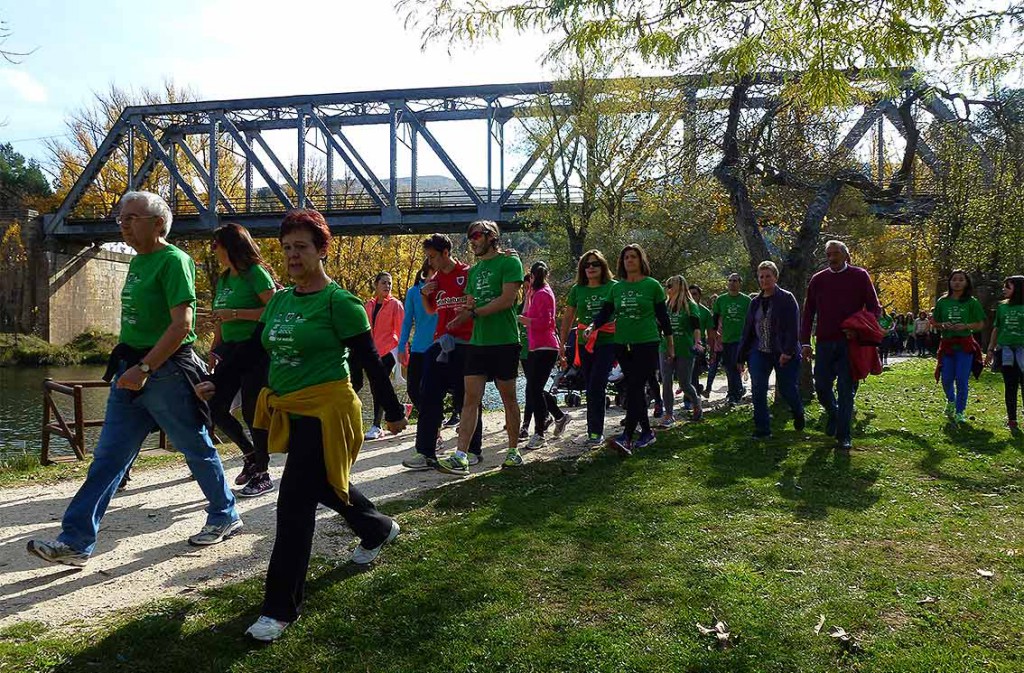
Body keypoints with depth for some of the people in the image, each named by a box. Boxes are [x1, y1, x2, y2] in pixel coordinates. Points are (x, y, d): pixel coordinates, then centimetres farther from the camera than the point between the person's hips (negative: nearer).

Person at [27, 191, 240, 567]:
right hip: (132, 371, 9)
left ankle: (224, 518, 25)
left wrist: (144, 368, -25)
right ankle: (75, 542, 10)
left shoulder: (173, 260, -14)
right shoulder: (137, 261, 13)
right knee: (107, 457, 7)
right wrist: (127, 365, 19)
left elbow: (182, 325, -22)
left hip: (166, 371, -8)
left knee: (197, 450, 7)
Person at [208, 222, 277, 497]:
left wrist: (236, 314, -20)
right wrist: (214, 351, 15)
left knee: (252, 412, -4)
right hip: (230, 350, 8)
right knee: (216, 409, 5)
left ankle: (263, 475, 11)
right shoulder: (223, 279, 14)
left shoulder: (255, 273, -10)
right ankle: (251, 454, 25)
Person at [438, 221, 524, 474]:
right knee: (471, 398, -1)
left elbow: (507, 299, -15)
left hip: (504, 341, -6)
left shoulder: (509, 261, -4)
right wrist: (463, 314, -6)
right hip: (478, 342, 6)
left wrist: (475, 312, -12)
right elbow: (469, 306, 17)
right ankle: (461, 457, -3)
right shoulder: (474, 269, 18)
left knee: (508, 398, 5)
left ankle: (514, 451, 19)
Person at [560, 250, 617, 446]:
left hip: (607, 343, -3)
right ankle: (594, 431, 18)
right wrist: (562, 343, 12)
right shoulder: (577, 289, 8)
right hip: (584, 345, 3)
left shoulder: (613, 287, 0)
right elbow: (568, 318, 14)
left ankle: (596, 432, -2)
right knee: (592, 389, 9)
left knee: (595, 388, -11)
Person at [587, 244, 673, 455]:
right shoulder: (617, 287, 10)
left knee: (635, 389, -14)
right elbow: (605, 312, 7)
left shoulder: (652, 285, -1)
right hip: (622, 345, 5)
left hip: (647, 344, -5)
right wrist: (593, 326, -11)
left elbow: (663, 315, 3)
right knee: (635, 390, 10)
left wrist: (670, 342, 7)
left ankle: (626, 437, -20)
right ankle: (647, 432, 23)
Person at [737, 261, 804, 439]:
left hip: (783, 353, -4)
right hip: (759, 352, 4)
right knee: (758, 390, -6)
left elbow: (793, 327, -12)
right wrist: (742, 356, 11)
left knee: (786, 389, 3)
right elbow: (748, 330, 13)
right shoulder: (755, 302, 11)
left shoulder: (787, 298, -4)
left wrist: (788, 351, -21)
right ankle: (762, 429, 1)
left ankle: (798, 414, 36)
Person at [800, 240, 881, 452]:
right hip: (825, 342, 3)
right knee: (821, 386, 3)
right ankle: (833, 414, 33)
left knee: (846, 390, -1)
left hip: (850, 343, -2)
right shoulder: (818, 279, 10)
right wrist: (805, 342, 4)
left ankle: (844, 436, 7)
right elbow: (808, 313, 11)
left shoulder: (859, 276, 3)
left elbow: (874, 308, 5)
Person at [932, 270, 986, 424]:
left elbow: (980, 324, 1)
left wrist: (965, 326, -17)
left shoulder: (972, 302, 0)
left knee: (962, 380, -4)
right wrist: (943, 325, -10)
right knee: (947, 379, 5)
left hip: (965, 345, -2)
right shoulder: (942, 301, 6)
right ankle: (951, 401, 36)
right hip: (946, 344, 2)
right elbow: (934, 322, 11)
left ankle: (960, 412, 8)